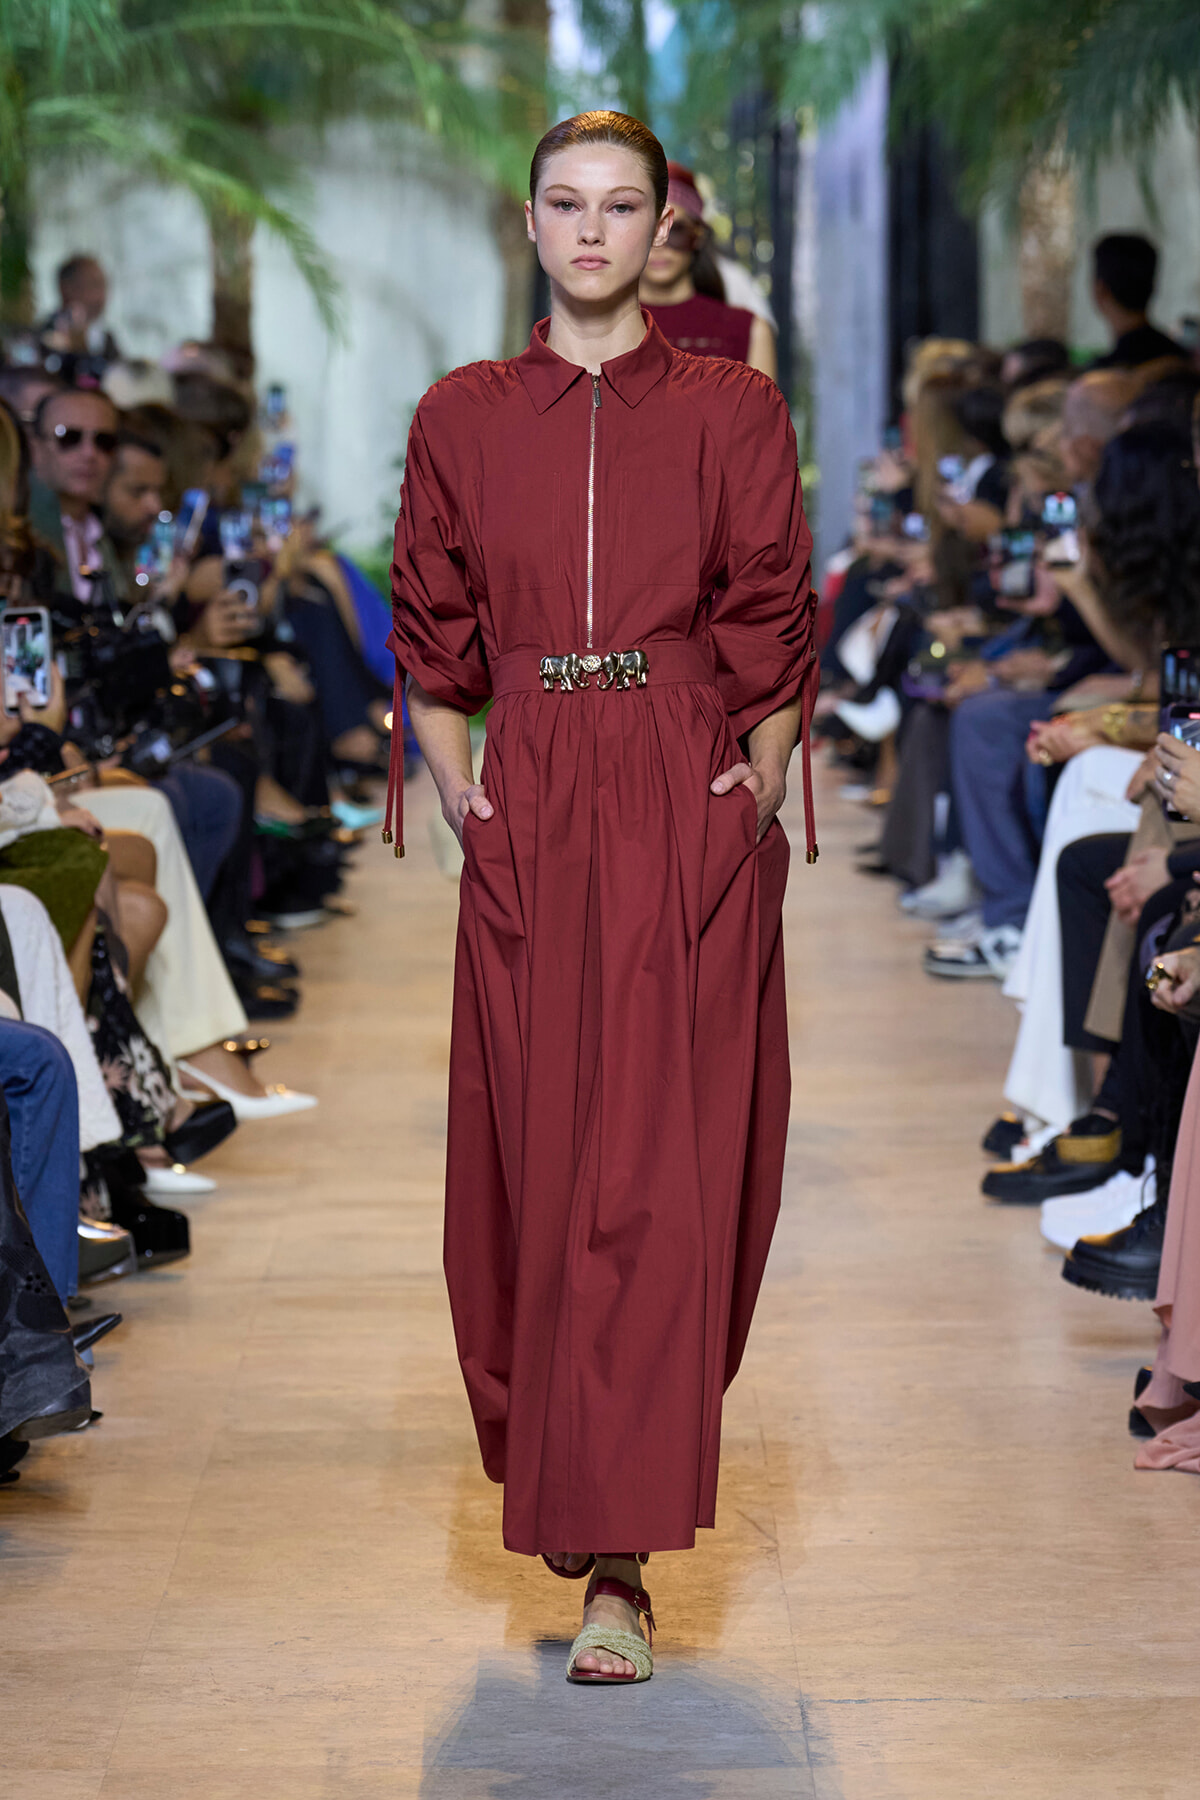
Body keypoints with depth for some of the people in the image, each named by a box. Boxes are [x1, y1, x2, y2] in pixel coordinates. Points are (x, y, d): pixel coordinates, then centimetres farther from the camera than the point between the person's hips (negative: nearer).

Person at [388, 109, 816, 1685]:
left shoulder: (732, 412, 3)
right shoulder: (464, 419, 9)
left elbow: (774, 632, 2)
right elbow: (433, 638, 12)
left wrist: (756, 792, -5)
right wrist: (459, 790, 2)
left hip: (690, 819, -2)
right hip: (531, 826, 2)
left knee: (661, 1176, -6)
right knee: (533, 1165, 5)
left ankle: (620, 1559, -4)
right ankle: (564, 1476, 28)